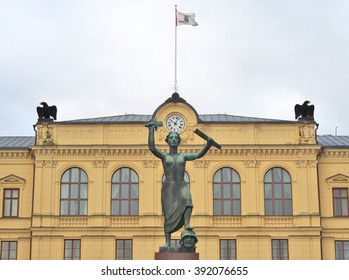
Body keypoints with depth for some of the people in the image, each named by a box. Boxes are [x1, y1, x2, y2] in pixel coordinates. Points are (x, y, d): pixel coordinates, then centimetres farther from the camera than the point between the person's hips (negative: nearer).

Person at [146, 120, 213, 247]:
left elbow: (198, 155, 4)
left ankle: (187, 224, -42)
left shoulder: (183, 156, 16)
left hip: (181, 185, 1)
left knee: (186, 197, -35)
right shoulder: (164, 156, 10)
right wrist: (152, 130, -2)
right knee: (168, 214, -4)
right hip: (168, 186, -1)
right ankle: (168, 241, 0)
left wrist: (208, 145, -12)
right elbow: (151, 147, -5)